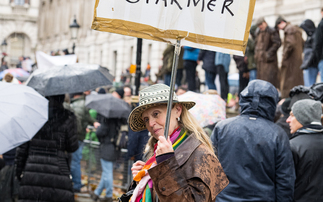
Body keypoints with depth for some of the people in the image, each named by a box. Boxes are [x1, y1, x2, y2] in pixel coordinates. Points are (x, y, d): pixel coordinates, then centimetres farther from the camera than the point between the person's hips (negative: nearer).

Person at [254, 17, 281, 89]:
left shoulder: (272, 31, -5)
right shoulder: (259, 34, 20)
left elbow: (277, 43, -14)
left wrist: (269, 53, -18)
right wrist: (256, 53, 15)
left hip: (269, 60, -8)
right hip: (260, 60, 8)